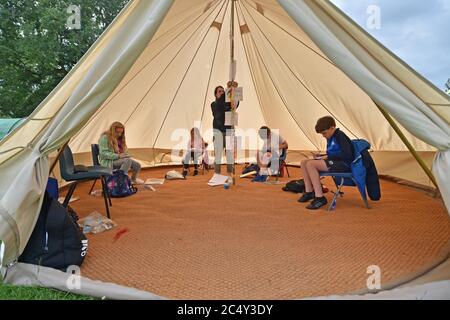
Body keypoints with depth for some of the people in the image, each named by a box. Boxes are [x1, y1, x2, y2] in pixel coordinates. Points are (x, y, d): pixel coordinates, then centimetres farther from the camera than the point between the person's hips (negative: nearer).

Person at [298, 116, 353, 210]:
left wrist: (328, 157, -16)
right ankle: (309, 192, 1)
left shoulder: (340, 136, -11)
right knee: (304, 162, 0)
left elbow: (347, 155, -21)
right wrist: (321, 156, 8)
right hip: (333, 162, 10)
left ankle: (319, 198, -27)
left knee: (310, 164, -27)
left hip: (343, 164, -10)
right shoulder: (330, 138, 17)